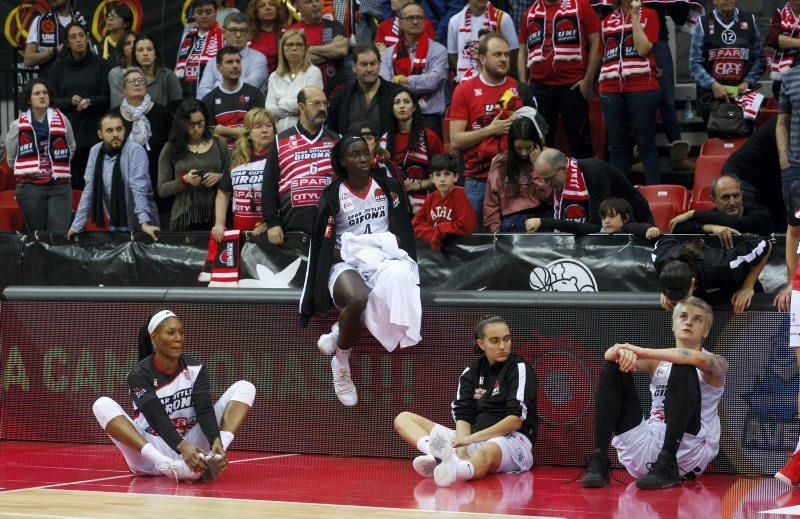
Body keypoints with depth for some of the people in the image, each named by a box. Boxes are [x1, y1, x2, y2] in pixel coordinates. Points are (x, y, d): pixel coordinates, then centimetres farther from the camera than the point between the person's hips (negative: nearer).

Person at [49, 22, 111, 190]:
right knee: (73, 182, -5)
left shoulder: (100, 64, 5)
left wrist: (89, 101, -15)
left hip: (94, 131, -1)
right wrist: (70, 101, -10)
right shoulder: (59, 68, 11)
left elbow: (108, 98, 3)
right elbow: (52, 100, 8)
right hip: (68, 131, 1)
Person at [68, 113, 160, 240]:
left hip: (139, 227, -5)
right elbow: (89, 190, 4)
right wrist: (77, 225, 1)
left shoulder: (135, 150, -14)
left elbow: (139, 189, -22)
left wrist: (144, 223, -31)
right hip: (115, 226, 5)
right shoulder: (95, 152, 1)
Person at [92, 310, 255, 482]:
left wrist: (216, 442, -35)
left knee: (244, 388, -7)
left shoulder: (196, 368, 1)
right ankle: (164, 463, -43)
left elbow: (205, 410, -14)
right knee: (102, 405, -25)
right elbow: (157, 417, -24)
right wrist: (182, 447, -42)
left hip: (192, 445, 3)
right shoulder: (139, 375, -9)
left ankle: (216, 453, -35)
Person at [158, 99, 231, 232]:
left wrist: (219, 178, -10)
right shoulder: (171, 149, 4)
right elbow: (161, 190, 3)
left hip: (215, 217, 1)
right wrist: (184, 181, -13)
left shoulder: (219, 145, 8)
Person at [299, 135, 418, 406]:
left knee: (399, 278, -39)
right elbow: (323, 245, 5)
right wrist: (344, 254, -10)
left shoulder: (388, 187, 9)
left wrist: (391, 244, -4)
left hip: (383, 256, 2)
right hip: (347, 262, -2)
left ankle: (339, 333, -21)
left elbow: (403, 229, 14)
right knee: (356, 299, -40)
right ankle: (341, 364, -14)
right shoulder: (333, 196, 1)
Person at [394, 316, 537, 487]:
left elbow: (516, 420, -11)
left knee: (486, 452, -43)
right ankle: (441, 454, -41)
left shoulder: (519, 369, 0)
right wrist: (462, 452, -20)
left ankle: (453, 471, -82)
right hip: (473, 441, 6)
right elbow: (463, 415, 1)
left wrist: (472, 438, -21)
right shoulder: (471, 372, 14)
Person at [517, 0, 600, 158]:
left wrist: (588, 80, -9)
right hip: (539, 87, 4)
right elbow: (523, 51, 16)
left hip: (573, 86, -4)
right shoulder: (530, 13, 13)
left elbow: (595, 44, -2)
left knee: (578, 140, 3)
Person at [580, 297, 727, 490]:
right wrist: (622, 352, -24)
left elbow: (699, 359, -21)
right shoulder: (657, 361, 19)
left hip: (689, 450, -4)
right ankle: (599, 460, -17)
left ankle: (667, 464, -32)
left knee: (683, 369, -22)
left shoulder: (717, 363, 6)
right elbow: (612, 354, 2)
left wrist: (643, 352, -24)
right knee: (613, 367, -5)